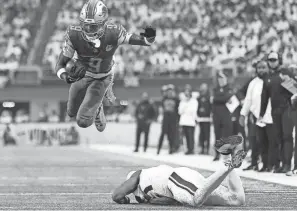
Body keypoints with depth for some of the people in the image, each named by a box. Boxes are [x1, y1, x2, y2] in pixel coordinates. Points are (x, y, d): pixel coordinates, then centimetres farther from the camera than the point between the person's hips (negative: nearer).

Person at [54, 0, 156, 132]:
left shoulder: (114, 34, -36)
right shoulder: (74, 35, -33)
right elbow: (60, 65, -25)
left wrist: (149, 38, -50)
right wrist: (65, 76, -49)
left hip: (102, 78, -2)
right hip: (81, 74, 2)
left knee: (83, 121, -15)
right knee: (72, 113, 25)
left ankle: (97, 109, 23)